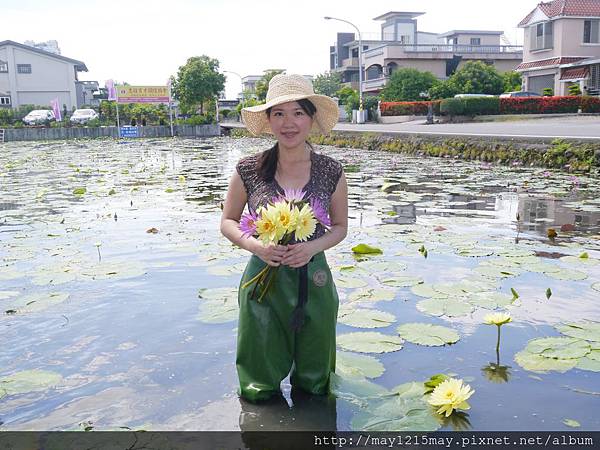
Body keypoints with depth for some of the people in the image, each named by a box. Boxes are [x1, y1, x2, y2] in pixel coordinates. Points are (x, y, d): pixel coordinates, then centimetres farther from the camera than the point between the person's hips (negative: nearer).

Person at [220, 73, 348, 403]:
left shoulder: (331, 172, -5)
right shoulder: (249, 170, -7)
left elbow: (340, 226, 6)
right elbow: (227, 222, 3)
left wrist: (313, 246, -15)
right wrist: (254, 245, -17)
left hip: (312, 280, 1)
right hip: (262, 279, 0)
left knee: (312, 386, 17)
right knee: (259, 392, 13)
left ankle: (310, 381, 50)